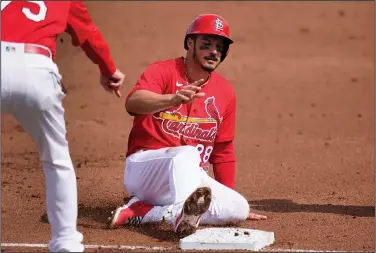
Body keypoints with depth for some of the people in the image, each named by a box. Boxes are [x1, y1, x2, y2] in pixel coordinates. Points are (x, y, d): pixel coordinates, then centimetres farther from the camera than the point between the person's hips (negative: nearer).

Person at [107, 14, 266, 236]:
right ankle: (183, 214, -64)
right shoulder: (163, 71, -6)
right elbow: (132, 103, -28)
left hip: (191, 176, 6)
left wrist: (230, 198, 15)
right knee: (187, 153, -35)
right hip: (143, 165, -6)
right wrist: (173, 99, -47)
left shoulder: (226, 92, 10)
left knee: (239, 208, -17)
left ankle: (143, 212, -24)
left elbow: (223, 151, 18)